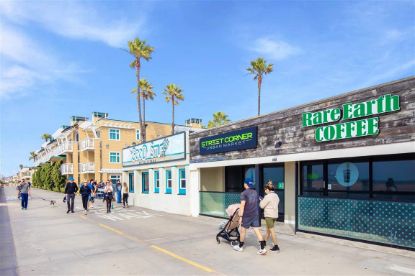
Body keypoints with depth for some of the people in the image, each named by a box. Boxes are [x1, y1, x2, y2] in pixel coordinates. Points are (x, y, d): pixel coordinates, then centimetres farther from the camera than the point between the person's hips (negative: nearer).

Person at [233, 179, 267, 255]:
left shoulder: (244, 193, -10)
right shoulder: (255, 192, 9)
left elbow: (242, 205, -16)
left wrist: (240, 216, -15)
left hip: (247, 215, -5)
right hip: (256, 214, 5)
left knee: (243, 230, 11)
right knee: (257, 230, 4)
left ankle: (240, 247, 24)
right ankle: (262, 248, -3)